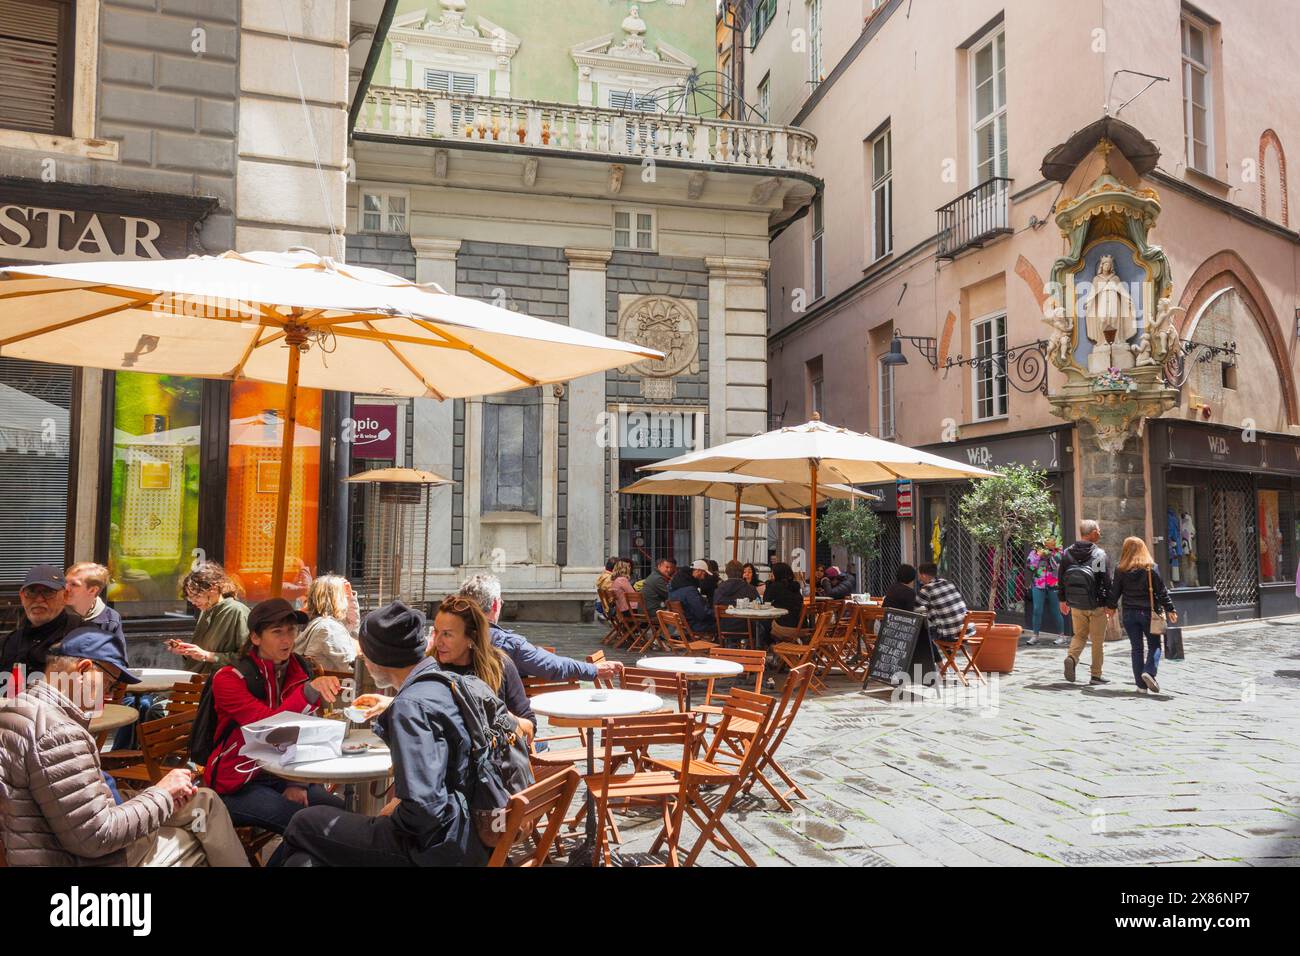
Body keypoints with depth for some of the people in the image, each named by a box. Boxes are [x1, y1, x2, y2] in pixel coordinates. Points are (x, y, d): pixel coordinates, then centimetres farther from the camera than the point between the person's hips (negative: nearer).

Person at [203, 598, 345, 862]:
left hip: (281, 774, 6)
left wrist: (297, 781, -5)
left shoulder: (299, 671, 2)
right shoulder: (229, 678, -15)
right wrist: (310, 690, -41)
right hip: (238, 783, -5)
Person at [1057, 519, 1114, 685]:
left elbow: (1061, 578, 6)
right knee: (1098, 640, 8)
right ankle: (1096, 675, 13)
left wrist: (1062, 600, 15)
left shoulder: (1067, 553, 1)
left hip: (1076, 605, 4)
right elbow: (1107, 581, -12)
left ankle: (1071, 657, -10)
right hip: (1097, 605, -3)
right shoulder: (1100, 555, -11)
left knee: (1080, 635, 17)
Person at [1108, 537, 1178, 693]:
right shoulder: (1151, 568, -6)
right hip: (1148, 612, -2)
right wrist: (1170, 609, 1)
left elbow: (1115, 591, 4)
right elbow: (1161, 591, -6)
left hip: (1129, 614, 2)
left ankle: (1141, 684, 7)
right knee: (1154, 645, 9)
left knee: (1136, 648, 8)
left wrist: (1110, 606, 20)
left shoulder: (1120, 570, -2)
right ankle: (1149, 672, -14)